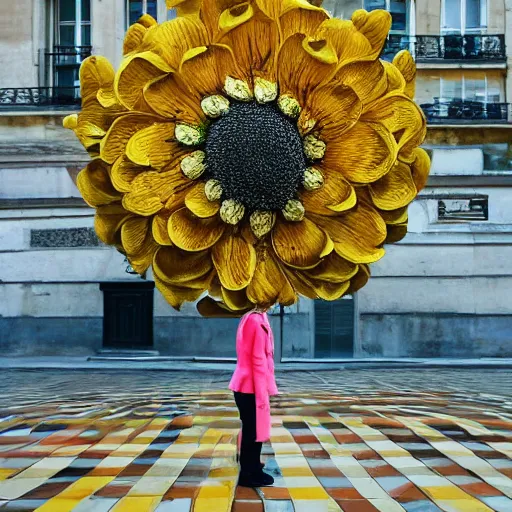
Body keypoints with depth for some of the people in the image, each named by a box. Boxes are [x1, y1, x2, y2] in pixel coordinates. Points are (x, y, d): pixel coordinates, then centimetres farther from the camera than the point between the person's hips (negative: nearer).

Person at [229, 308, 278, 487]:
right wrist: (261, 393, -19)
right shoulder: (256, 320, -19)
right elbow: (258, 359, -21)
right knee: (253, 432, 1)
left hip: (246, 385, 10)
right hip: (251, 387, -10)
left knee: (252, 431, 19)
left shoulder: (252, 318, 11)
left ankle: (252, 469, 31)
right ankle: (249, 474, 10)